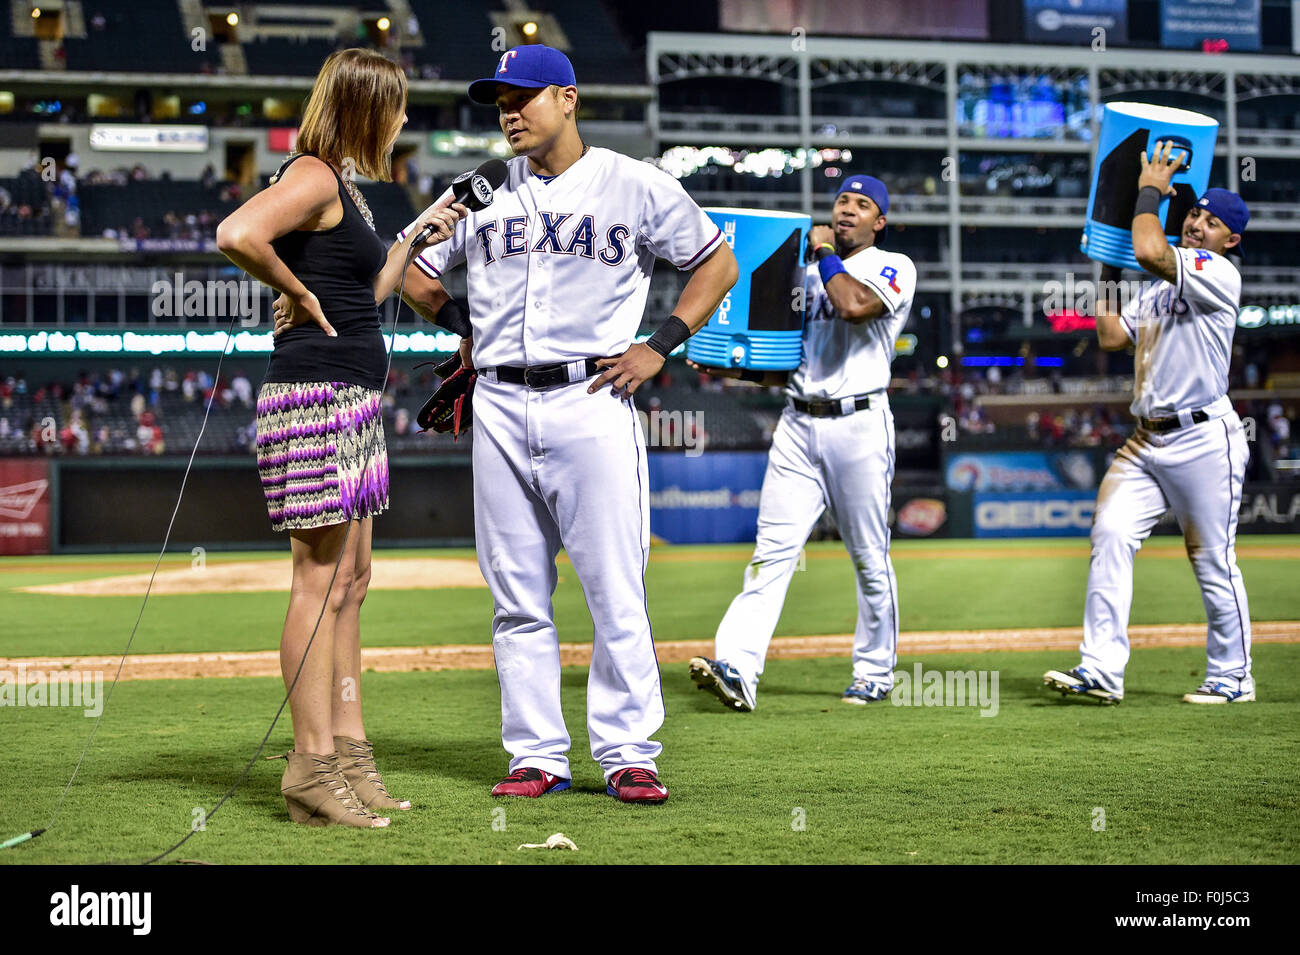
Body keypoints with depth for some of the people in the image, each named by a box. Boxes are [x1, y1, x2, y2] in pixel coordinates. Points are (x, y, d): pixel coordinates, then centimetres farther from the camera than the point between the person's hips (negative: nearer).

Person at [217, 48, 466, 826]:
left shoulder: (344, 187, 19)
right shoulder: (313, 178, -11)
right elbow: (237, 235, -29)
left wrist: (416, 238, 24)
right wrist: (296, 293, -17)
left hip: (353, 400, 10)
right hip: (316, 391, -10)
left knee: (350, 579, 12)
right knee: (321, 579, -7)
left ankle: (349, 750, 18)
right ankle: (314, 764, -3)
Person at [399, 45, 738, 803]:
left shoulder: (638, 187, 3)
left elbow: (719, 264, 9)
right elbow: (418, 276, 26)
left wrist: (661, 346, -1)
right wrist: (466, 337, 13)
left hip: (592, 404, -4)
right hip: (500, 408, 4)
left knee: (617, 590, -5)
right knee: (518, 597, 5)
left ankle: (628, 754, 2)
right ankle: (537, 755, 12)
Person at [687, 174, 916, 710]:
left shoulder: (895, 268, 2)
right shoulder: (809, 276, 22)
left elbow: (855, 304, -20)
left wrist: (824, 251, -4)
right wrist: (730, 369, 7)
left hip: (859, 423, -5)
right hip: (798, 424, 5)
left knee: (870, 559, 2)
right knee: (773, 549, -8)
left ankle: (874, 675, 16)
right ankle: (737, 670, -19)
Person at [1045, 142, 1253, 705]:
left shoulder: (1220, 274, -9)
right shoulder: (1159, 286, 18)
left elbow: (1151, 252, -24)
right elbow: (1112, 336, 13)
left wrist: (1150, 190, -11)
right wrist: (1107, 271, 13)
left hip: (1204, 437, -7)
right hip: (1145, 440, 7)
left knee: (1213, 562, 1)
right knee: (1110, 535, -8)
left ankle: (1232, 677, 15)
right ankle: (1101, 669, -10)